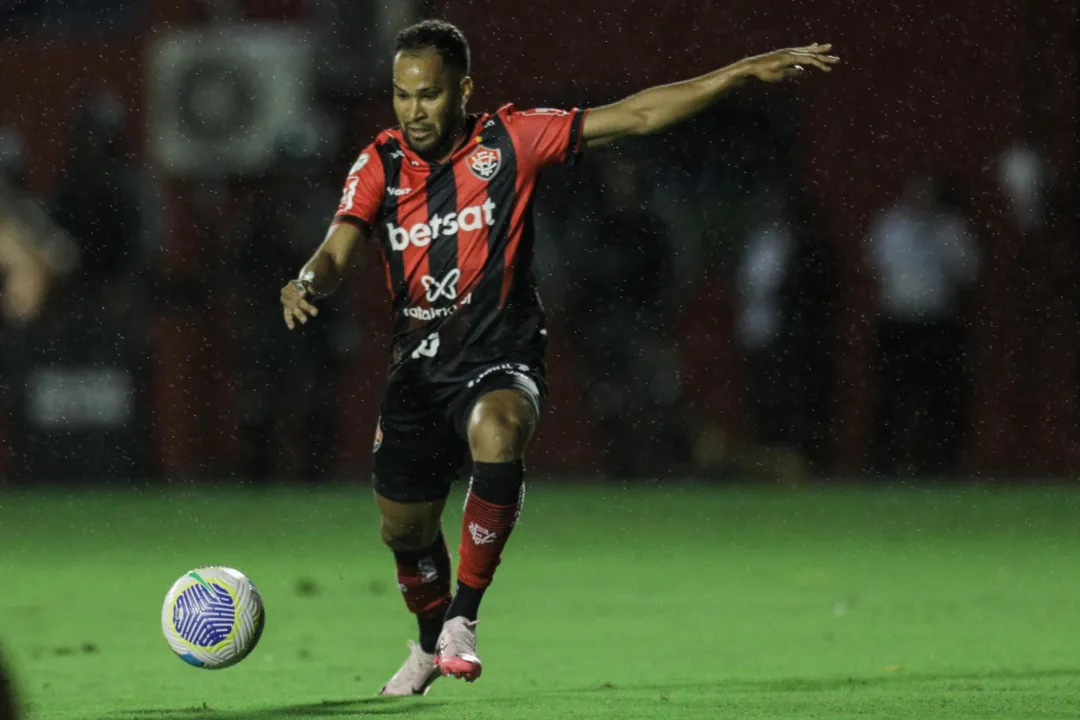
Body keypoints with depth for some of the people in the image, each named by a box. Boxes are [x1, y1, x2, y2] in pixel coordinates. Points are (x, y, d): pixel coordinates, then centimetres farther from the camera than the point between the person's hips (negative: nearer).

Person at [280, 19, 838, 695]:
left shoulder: (510, 139, -8)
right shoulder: (380, 165, -1)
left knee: (497, 437, -36)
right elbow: (338, 250, -11)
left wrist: (747, 72, -10)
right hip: (418, 370, 3)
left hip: (501, 361, -3)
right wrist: (309, 283, -37)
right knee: (405, 529, 9)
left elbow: (636, 115, -6)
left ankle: (463, 617, -23)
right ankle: (432, 641, 41)